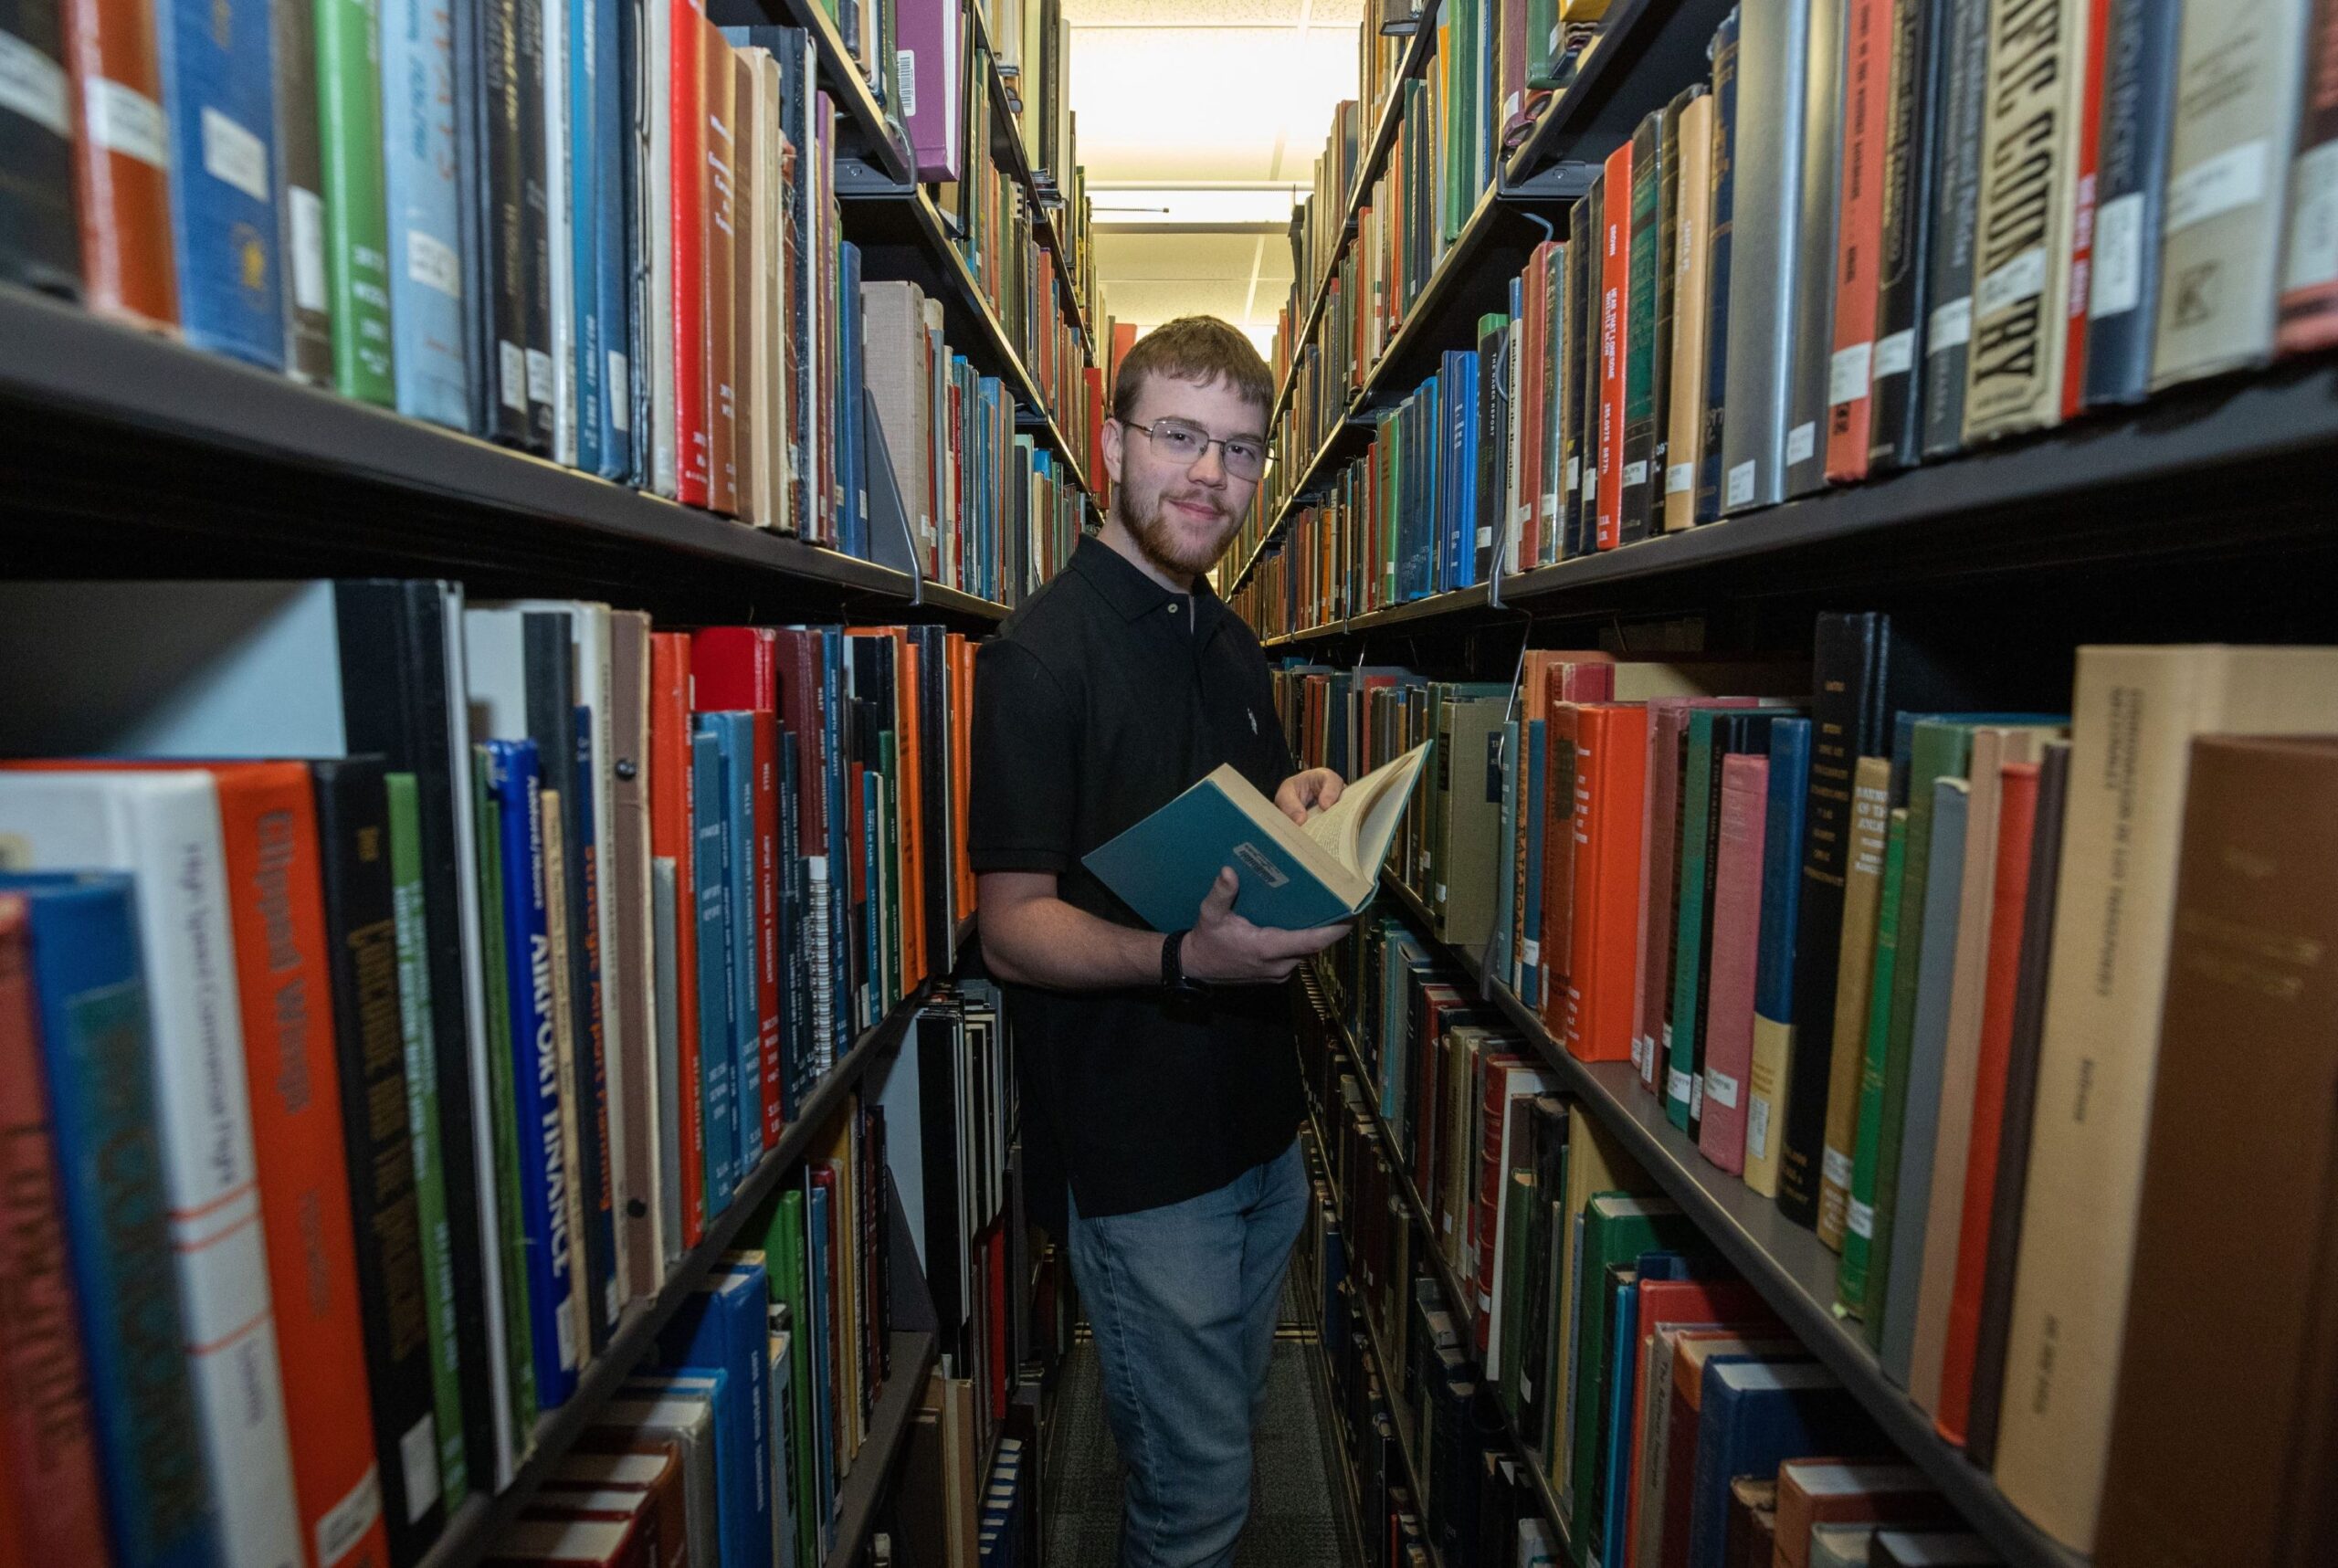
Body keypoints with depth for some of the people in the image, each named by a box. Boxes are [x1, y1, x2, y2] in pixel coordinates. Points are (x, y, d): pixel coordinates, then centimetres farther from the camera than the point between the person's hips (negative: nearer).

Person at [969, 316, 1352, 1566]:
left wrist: (1305, 825, -3)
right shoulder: (1041, 653, -17)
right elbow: (1014, 930, -19)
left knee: (1221, 1445, 26)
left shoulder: (1233, 646, 9)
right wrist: (1184, 957, -35)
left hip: (1259, 1127, 8)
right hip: (1134, 1152, -7)